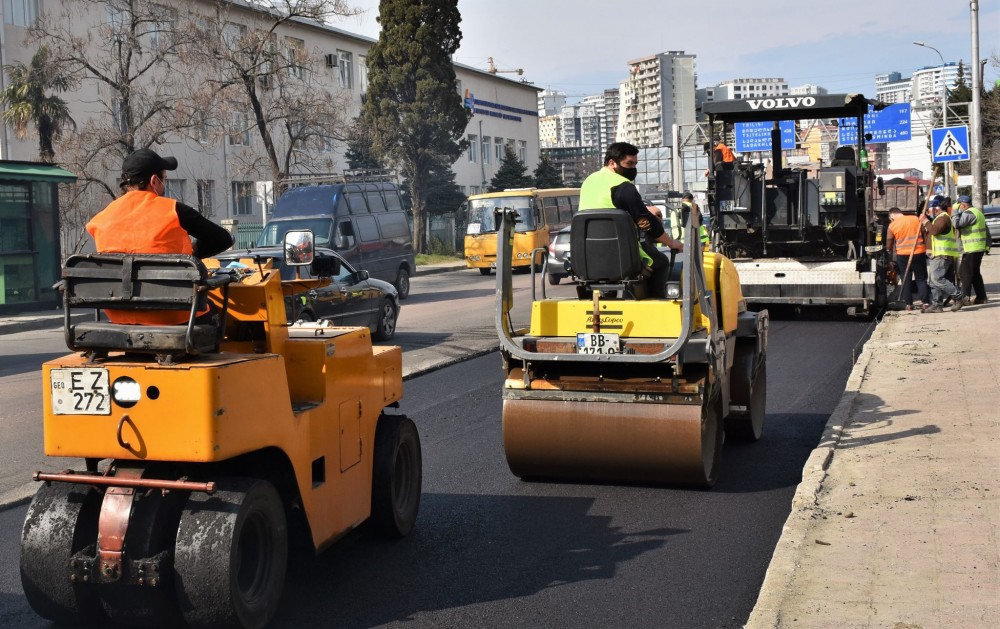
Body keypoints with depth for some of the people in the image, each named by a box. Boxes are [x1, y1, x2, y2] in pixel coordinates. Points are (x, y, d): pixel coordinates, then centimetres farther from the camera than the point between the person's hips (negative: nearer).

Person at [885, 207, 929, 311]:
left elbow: (888, 246, 1)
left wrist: (890, 250, 22)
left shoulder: (892, 225, -3)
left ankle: (908, 304, 6)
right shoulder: (916, 219, 1)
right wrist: (926, 248, 18)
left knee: (906, 280, 8)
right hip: (919, 253, 1)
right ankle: (926, 302, 5)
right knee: (921, 279, 9)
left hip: (902, 255, -1)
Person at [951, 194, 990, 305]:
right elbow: (987, 231, 22)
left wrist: (955, 211, -12)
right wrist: (987, 245, 23)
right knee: (975, 273, 14)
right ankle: (981, 297, 16)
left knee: (964, 273, -8)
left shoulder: (969, 213, -13)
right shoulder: (977, 212, 20)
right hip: (980, 248, 10)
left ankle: (965, 298, -12)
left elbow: (956, 224, -24)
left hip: (971, 250, -10)